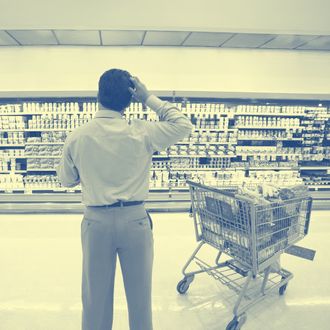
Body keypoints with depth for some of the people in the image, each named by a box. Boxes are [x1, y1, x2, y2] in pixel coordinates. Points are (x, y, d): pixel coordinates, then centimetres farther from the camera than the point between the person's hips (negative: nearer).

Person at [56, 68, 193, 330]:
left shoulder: (77, 137, -6)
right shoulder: (141, 133, -12)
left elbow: (66, 180, 7)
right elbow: (183, 125, 1)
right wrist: (149, 98, -1)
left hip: (96, 220, 2)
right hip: (135, 219, -1)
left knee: (96, 294, 19)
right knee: (139, 293, 18)